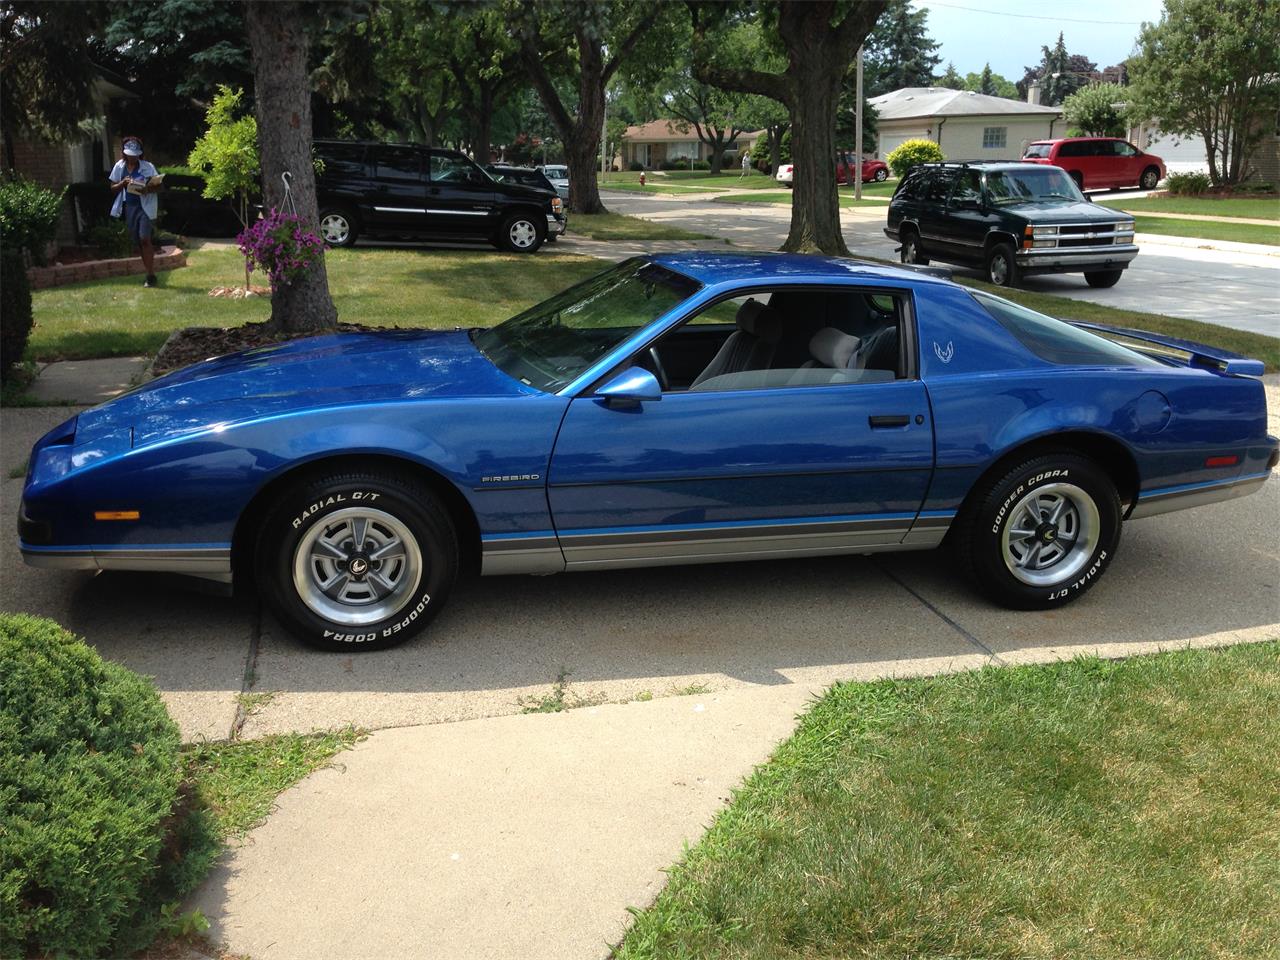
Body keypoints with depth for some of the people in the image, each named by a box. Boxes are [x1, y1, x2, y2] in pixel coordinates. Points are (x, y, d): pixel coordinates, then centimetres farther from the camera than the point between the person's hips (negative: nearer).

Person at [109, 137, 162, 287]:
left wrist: (149, 189, -25)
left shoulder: (148, 167, -4)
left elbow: (158, 186, -5)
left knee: (144, 239, -16)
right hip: (129, 207, 5)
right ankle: (150, 274, 16)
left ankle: (151, 276, -12)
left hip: (145, 206, -5)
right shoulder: (119, 167, 7)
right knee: (138, 242, 7)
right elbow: (113, 188, 10)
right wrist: (123, 183, -11)